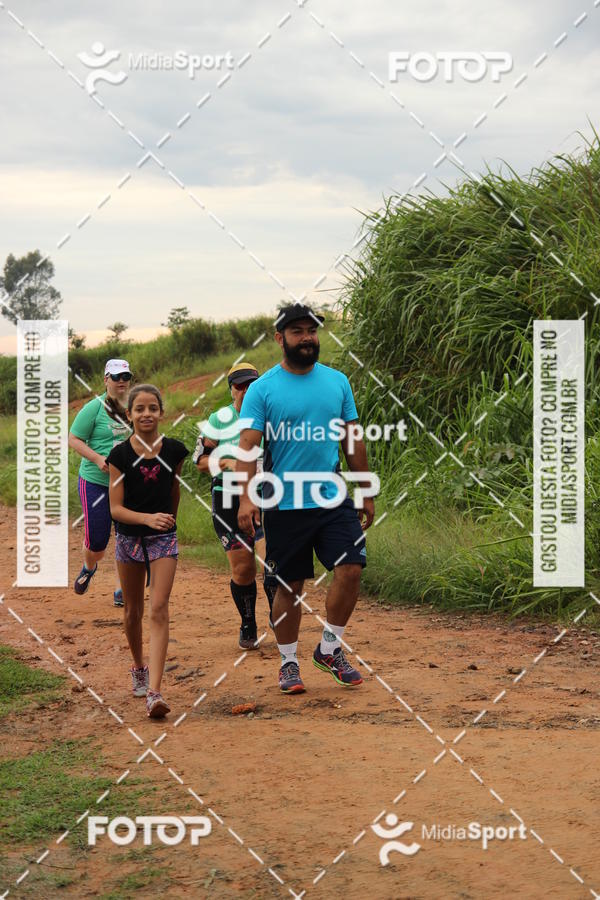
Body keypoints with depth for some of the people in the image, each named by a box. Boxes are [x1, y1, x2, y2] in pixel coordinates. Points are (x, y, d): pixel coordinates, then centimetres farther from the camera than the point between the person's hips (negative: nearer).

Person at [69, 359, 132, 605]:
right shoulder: (94, 408, -7)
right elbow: (74, 439, -5)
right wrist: (98, 458, -18)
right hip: (95, 483, -4)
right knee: (97, 541, -1)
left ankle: (120, 589, 12)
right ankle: (88, 568, 34)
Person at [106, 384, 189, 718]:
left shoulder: (174, 451, -6)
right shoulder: (120, 455, -10)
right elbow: (116, 508, -12)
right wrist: (148, 518, -28)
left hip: (164, 538, -1)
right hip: (130, 537, 1)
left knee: (159, 610, -12)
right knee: (133, 611, 15)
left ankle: (154, 692, -19)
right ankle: (139, 669, 40)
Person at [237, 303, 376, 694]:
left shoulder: (337, 381, 8)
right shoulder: (262, 389, -3)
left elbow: (352, 441, 14)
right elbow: (249, 446, -9)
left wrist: (366, 494, 13)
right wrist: (247, 497, -22)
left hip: (334, 499, 3)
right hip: (284, 505, -3)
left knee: (351, 570, -9)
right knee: (289, 587, 5)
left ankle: (330, 649, 11)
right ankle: (289, 662, 21)